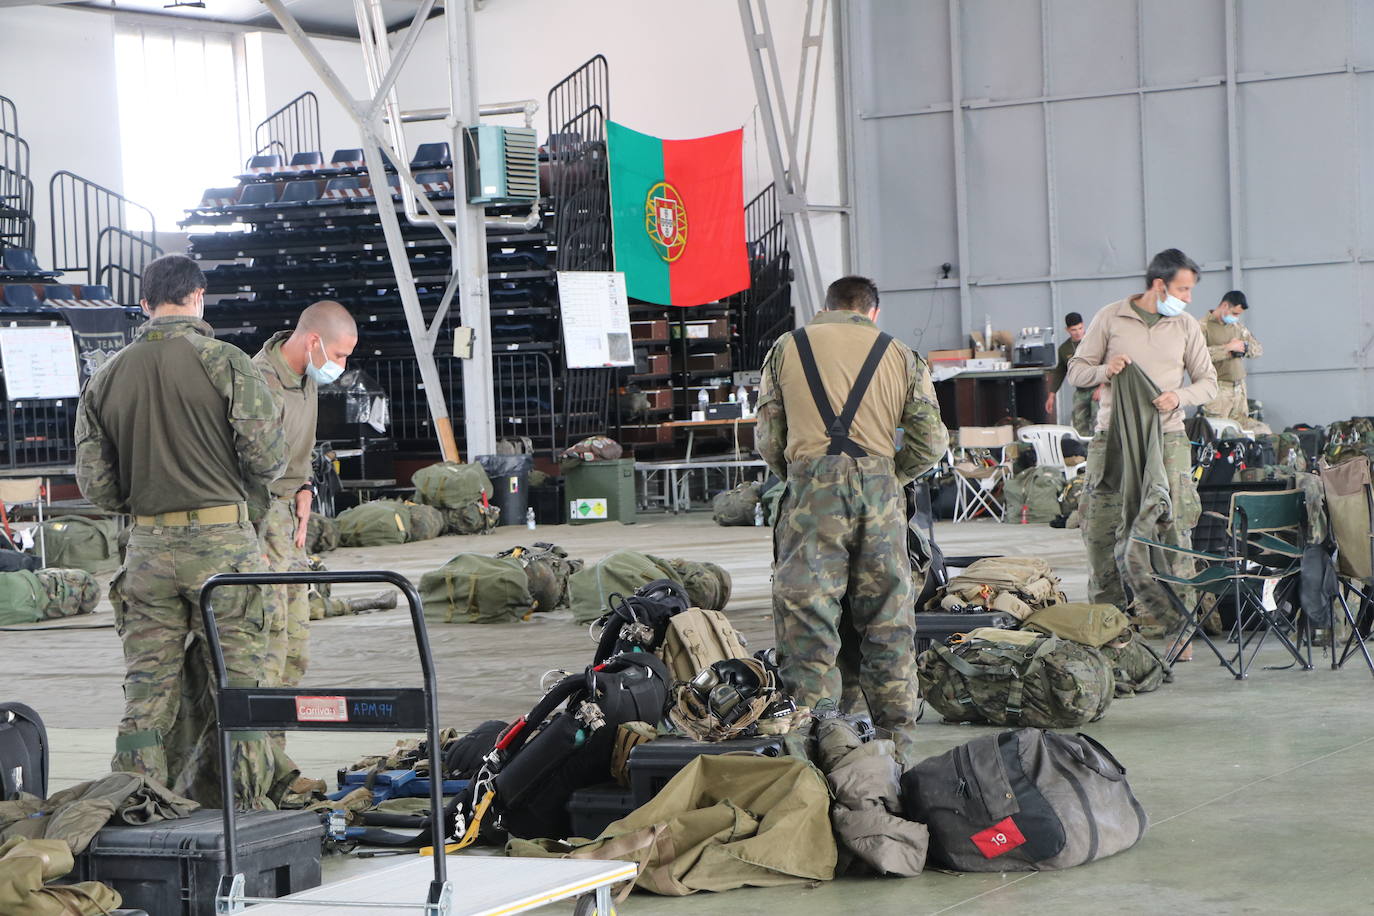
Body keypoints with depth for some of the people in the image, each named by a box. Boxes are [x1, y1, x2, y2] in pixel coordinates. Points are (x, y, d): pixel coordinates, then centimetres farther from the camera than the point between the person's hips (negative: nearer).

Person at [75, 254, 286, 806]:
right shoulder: (225, 362, -6)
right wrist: (248, 496, 11)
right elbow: (267, 456, -10)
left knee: (146, 685, 9)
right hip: (222, 541, -4)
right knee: (239, 678, 3)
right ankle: (250, 800, 6)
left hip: (147, 547, 4)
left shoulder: (106, 377, 8)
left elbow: (93, 482, 5)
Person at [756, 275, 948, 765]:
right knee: (888, 620, 9)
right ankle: (899, 740, 14)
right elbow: (931, 440, 6)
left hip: (811, 486, -1)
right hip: (879, 491, 2)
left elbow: (768, 438, 8)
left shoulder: (787, 349, 11)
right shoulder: (901, 356, 13)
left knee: (808, 620, 1)